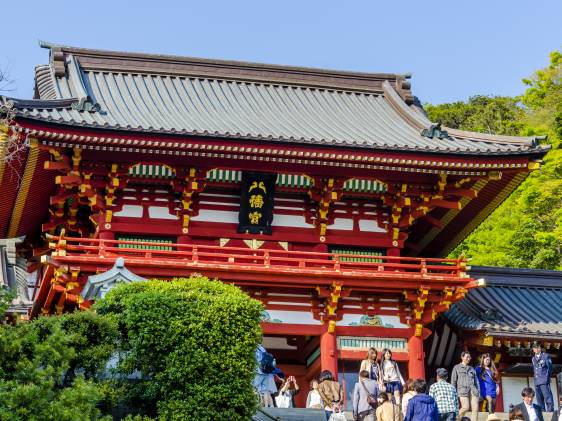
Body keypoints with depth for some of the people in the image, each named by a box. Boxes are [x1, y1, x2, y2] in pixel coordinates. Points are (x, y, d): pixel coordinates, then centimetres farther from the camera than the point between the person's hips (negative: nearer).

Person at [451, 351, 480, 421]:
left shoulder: (472, 369, 21)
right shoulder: (456, 368, 10)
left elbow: (476, 382, 21)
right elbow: (453, 381, 6)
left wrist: (478, 392, 10)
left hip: (473, 391, 4)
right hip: (463, 390, -4)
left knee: (475, 408, -9)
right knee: (466, 408, -19)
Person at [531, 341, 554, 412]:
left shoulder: (546, 356, 2)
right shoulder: (533, 359, 20)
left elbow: (549, 368, -1)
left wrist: (547, 378, -7)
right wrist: (535, 379, 11)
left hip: (544, 381, -6)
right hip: (537, 382, 6)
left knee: (547, 397, -12)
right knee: (539, 398, 6)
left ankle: (550, 410, -13)